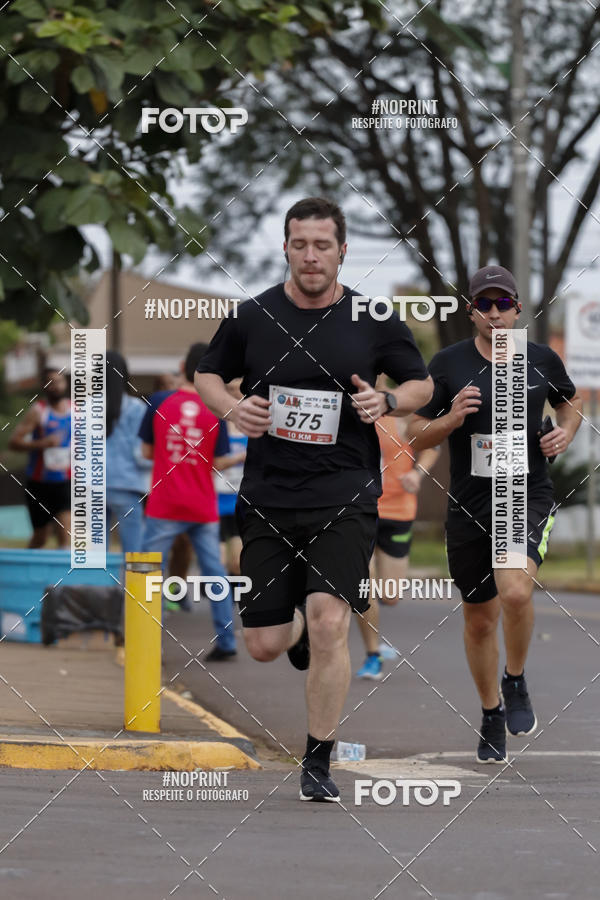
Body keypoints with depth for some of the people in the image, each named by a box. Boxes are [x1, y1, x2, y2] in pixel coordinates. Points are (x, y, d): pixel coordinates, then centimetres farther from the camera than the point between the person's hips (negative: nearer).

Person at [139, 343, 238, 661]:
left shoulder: (158, 402, -5)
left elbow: (147, 451, 2)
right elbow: (219, 463, -2)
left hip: (164, 506, -2)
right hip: (204, 509, 2)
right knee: (214, 572, 9)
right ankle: (226, 641, 8)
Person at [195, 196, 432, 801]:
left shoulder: (374, 321, 1)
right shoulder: (252, 317, 2)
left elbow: (422, 384, 12)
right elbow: (207, 376, 15)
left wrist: (388, 401, -10)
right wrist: (232, 409, -6)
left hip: (345, 496, -2)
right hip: (268, 496, 2)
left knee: (328, 621, -18)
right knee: (264, 645, 2)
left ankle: (318, 765, -4)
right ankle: (302, 629, 41)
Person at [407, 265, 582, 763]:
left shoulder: (542, 361, 1)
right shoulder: (448, 363, -3)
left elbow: (571, 400, 22)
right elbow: (416, 437, 2)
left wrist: (567, 432, 1)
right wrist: (452, 419, -17)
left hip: (529, 498, -1)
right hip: (469, 506, 1)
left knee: (516, 592, -27)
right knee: (480, 620, 11)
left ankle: (516, 682, 1)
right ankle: (492, 714, 34)